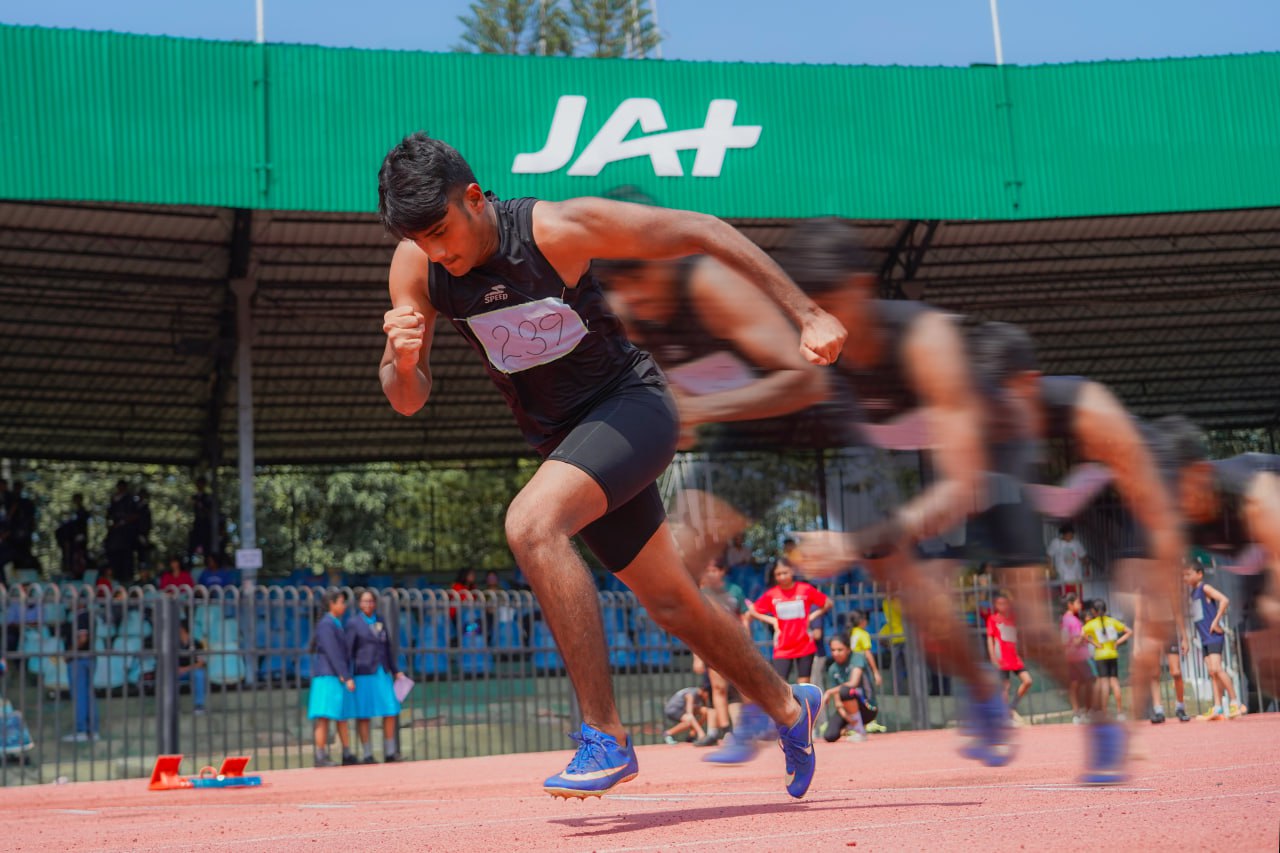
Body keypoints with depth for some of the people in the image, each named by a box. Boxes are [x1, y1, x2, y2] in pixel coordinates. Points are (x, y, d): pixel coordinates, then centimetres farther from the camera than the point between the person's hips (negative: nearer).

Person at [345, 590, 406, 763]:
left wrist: (396, 671, 19)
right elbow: (348, 650, -3)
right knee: (363, 716, -1)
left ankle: (390, 753, 6)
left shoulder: (381, 622, 14)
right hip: (363, 674, -5)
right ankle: (368, 755, 5)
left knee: (391, 712, -1)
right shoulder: (353, 623, 0)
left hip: (382, 674, 5)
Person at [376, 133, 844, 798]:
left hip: (632, 406, -6)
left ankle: (606, 736, -29)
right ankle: (788, 708, 41)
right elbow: (407, 401, -5)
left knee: (530, 524, -32)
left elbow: (701, 232, -16)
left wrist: (807, 315, -16)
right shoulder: (415, 267, -9)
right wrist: (403, 360, -29)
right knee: (673, 605, 16)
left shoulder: (557, 229, -23)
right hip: (564, 442, 7)